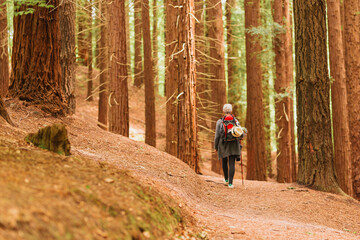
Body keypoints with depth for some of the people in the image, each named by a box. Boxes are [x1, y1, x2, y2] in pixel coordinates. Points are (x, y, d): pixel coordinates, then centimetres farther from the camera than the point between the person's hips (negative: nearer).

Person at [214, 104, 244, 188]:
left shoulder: (220, 122, -6)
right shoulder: (236, 121, -1)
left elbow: (217, 135, -8)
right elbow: (241, 135, -3)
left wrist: (216, 147, 3)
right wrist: (239, 138, 21)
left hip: (223, 145, 0)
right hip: (233, 146, 0)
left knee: (225, 162, 22)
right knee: (232, 164, -1)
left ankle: (226, 179, 33)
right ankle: (230, 183, -11)